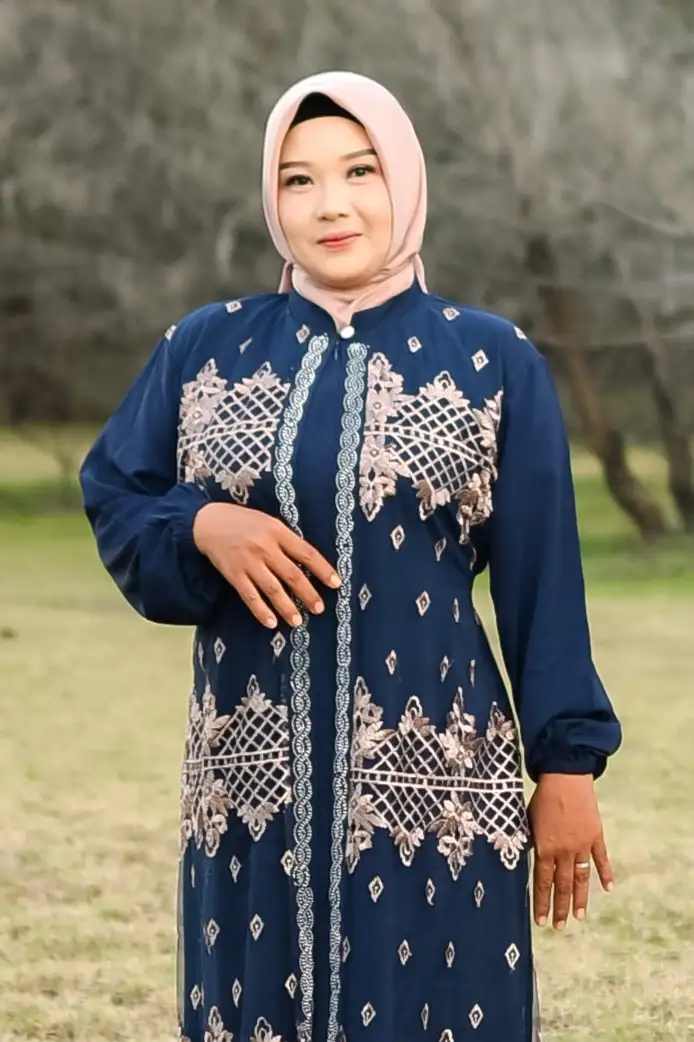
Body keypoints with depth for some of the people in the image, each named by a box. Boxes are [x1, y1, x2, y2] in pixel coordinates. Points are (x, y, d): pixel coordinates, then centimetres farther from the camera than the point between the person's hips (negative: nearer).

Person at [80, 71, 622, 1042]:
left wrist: (567, 765, -4)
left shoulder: (495, 362, 1)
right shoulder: (204, 348, 7)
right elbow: (114, 498, 9)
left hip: (433, 786, -2)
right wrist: (203, 529, -12)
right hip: (252, 783, 2)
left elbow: (541, 581, 0)